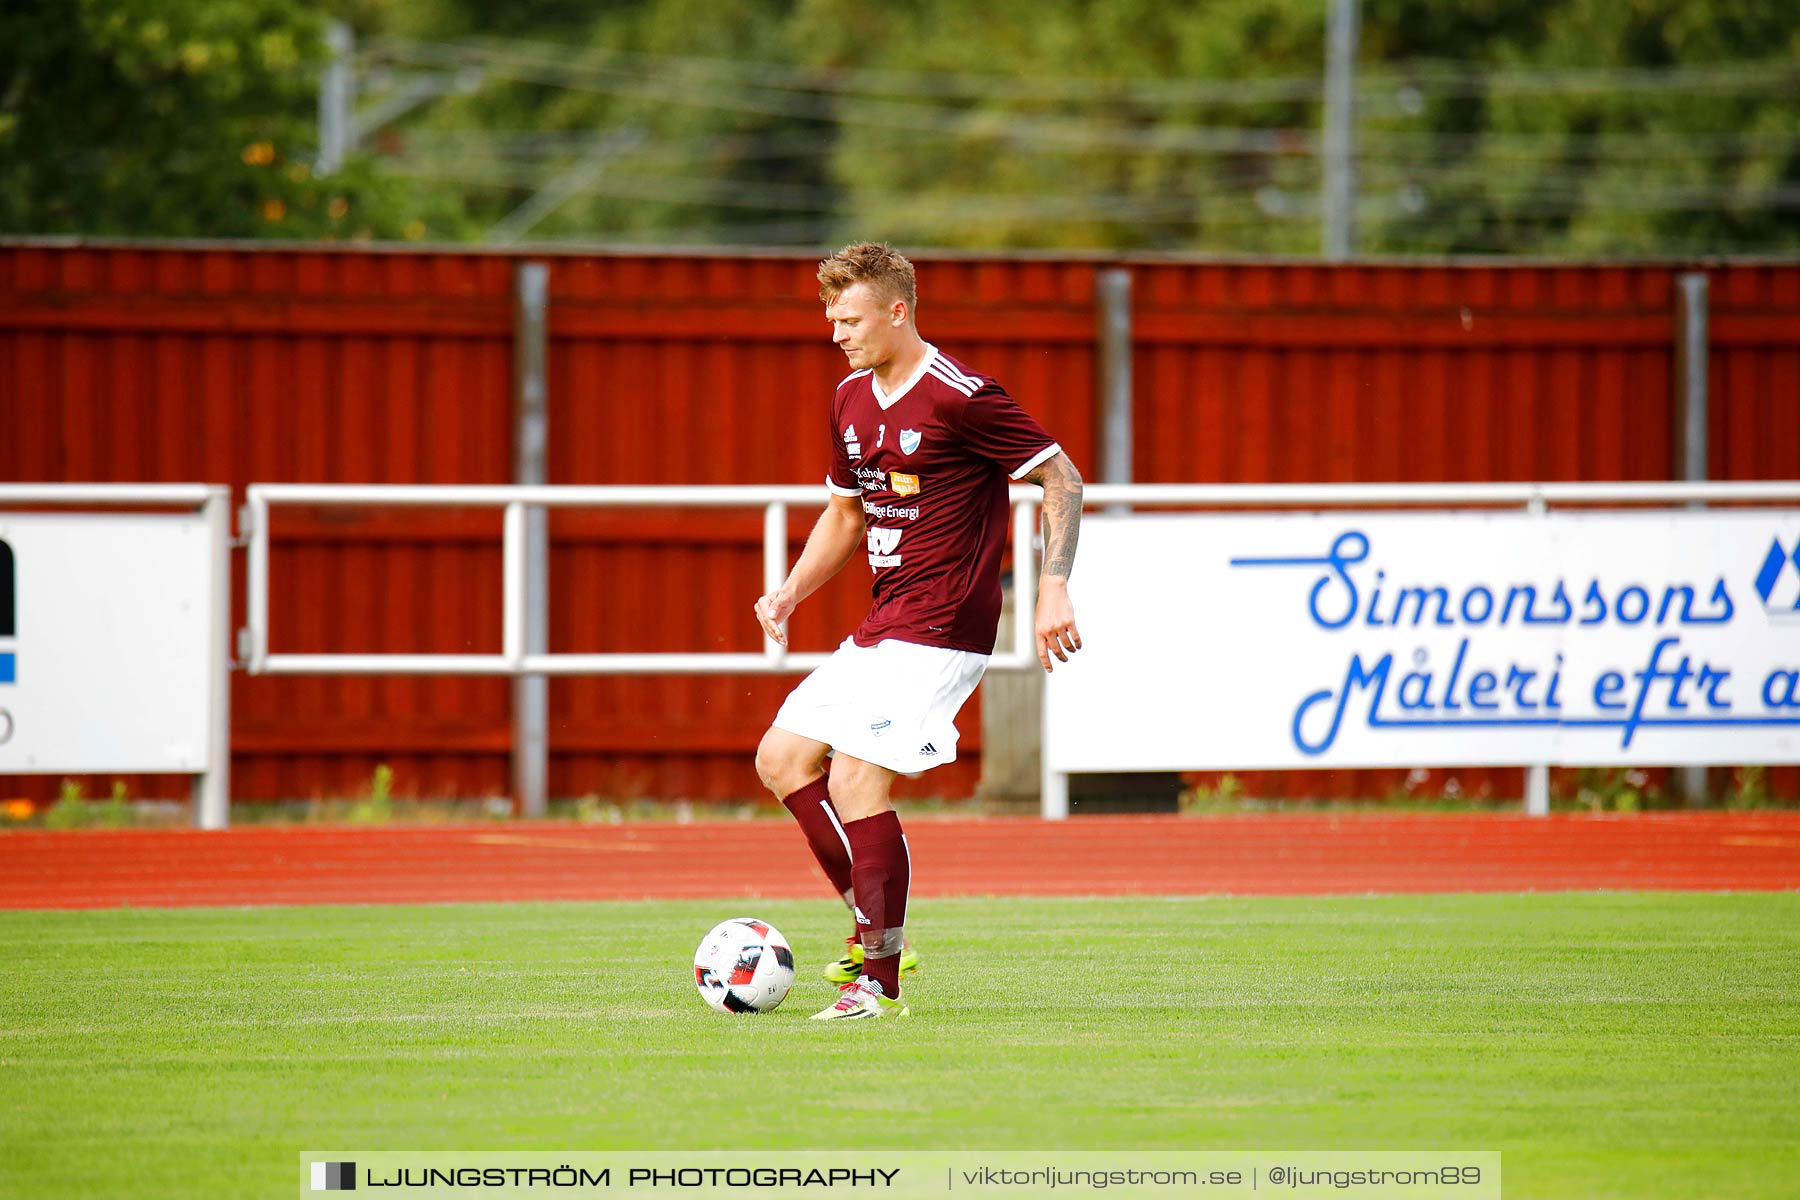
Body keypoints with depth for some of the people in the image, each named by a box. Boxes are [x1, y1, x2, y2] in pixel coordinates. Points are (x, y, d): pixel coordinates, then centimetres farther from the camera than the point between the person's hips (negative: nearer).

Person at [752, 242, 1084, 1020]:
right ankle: (876, 930, 11)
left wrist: (1054, 587, -19)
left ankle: (880, 983, -11)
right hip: (881, 627, 9)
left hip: (940, 629, -9)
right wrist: (790, 593, 11)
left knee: (855, 779, -17)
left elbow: (1062, 479, -10)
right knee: (782, 758, 6)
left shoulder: (960, 397, -14)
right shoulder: (852, 401, 12)